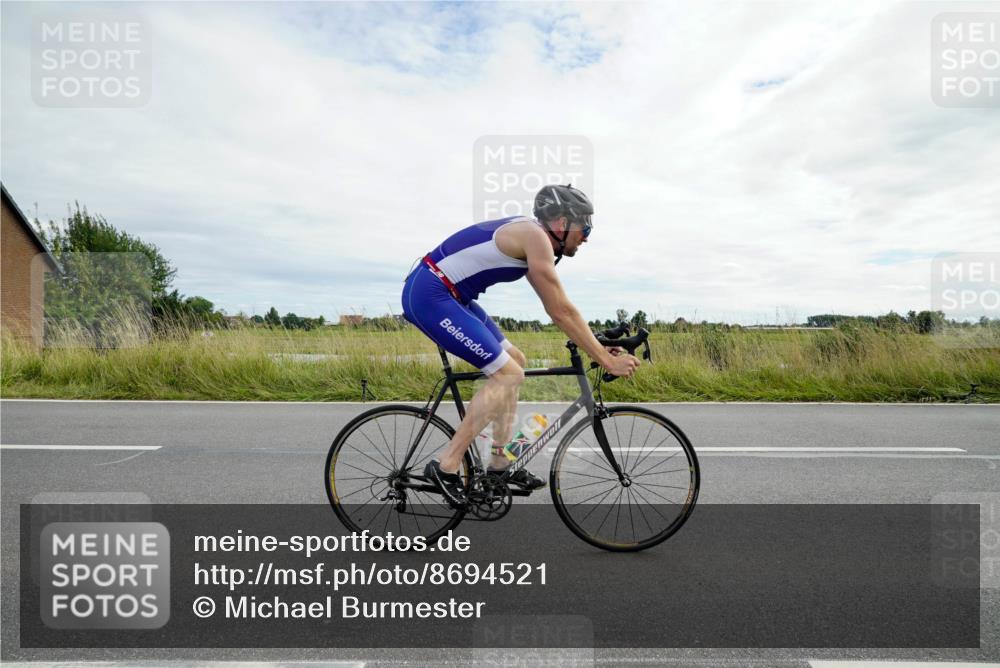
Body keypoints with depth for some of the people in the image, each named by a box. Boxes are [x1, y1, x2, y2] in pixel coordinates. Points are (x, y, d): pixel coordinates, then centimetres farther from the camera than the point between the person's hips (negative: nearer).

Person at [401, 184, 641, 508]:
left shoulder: (530, 238, 15)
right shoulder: (535, 237, -15)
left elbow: (560, 309, 18)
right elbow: (561, 312, -16)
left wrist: (600, 347, 18)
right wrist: (607, 360, -9)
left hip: (445, 294, 10)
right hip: (430, 295, -10)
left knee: (514, 361, 13)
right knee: (509, 373, -11)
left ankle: (500, 463, 19)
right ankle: (446, 467, -4)